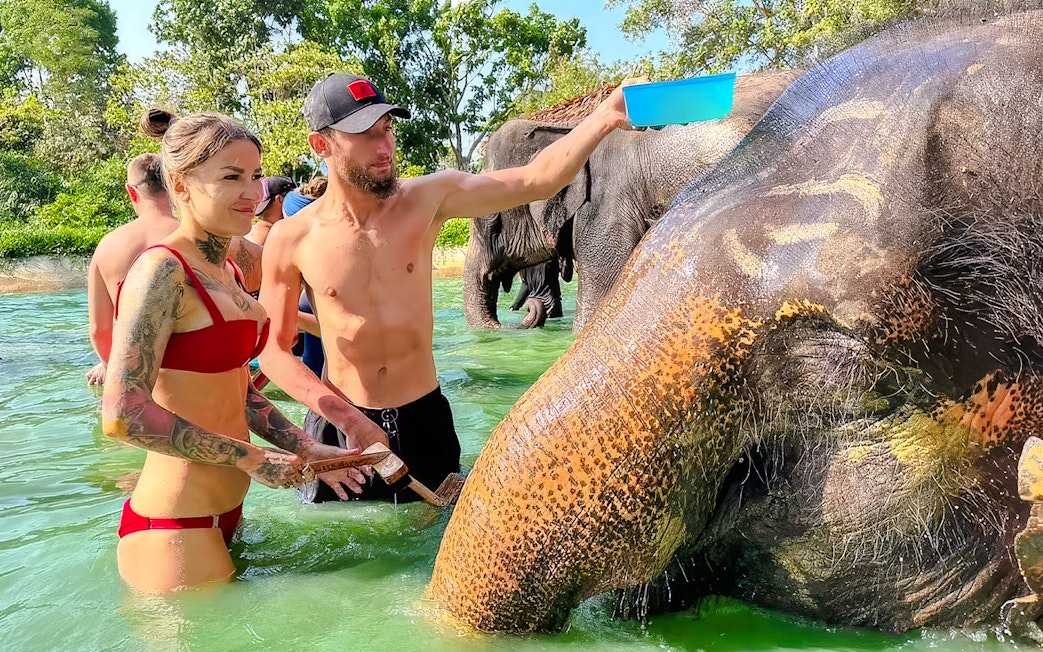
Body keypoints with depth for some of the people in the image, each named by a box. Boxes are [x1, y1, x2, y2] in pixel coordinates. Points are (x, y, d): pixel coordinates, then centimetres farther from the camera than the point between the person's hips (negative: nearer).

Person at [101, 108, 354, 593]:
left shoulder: (226, 271, 9)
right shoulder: (162, 270, -19)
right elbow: (123, 416, -26)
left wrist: (307, 450, 5)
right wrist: (249, 457, -19)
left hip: (225, 513, 9)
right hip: (175, 531, -9)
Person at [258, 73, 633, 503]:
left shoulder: (427, 199, -7)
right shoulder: (291, 239, -9)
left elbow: (537, 180, -13)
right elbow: (274, 350, -4)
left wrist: (606, 115, -26)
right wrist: (346, 417, -16)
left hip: (426, 419, 1)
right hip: (343, 425, -1)